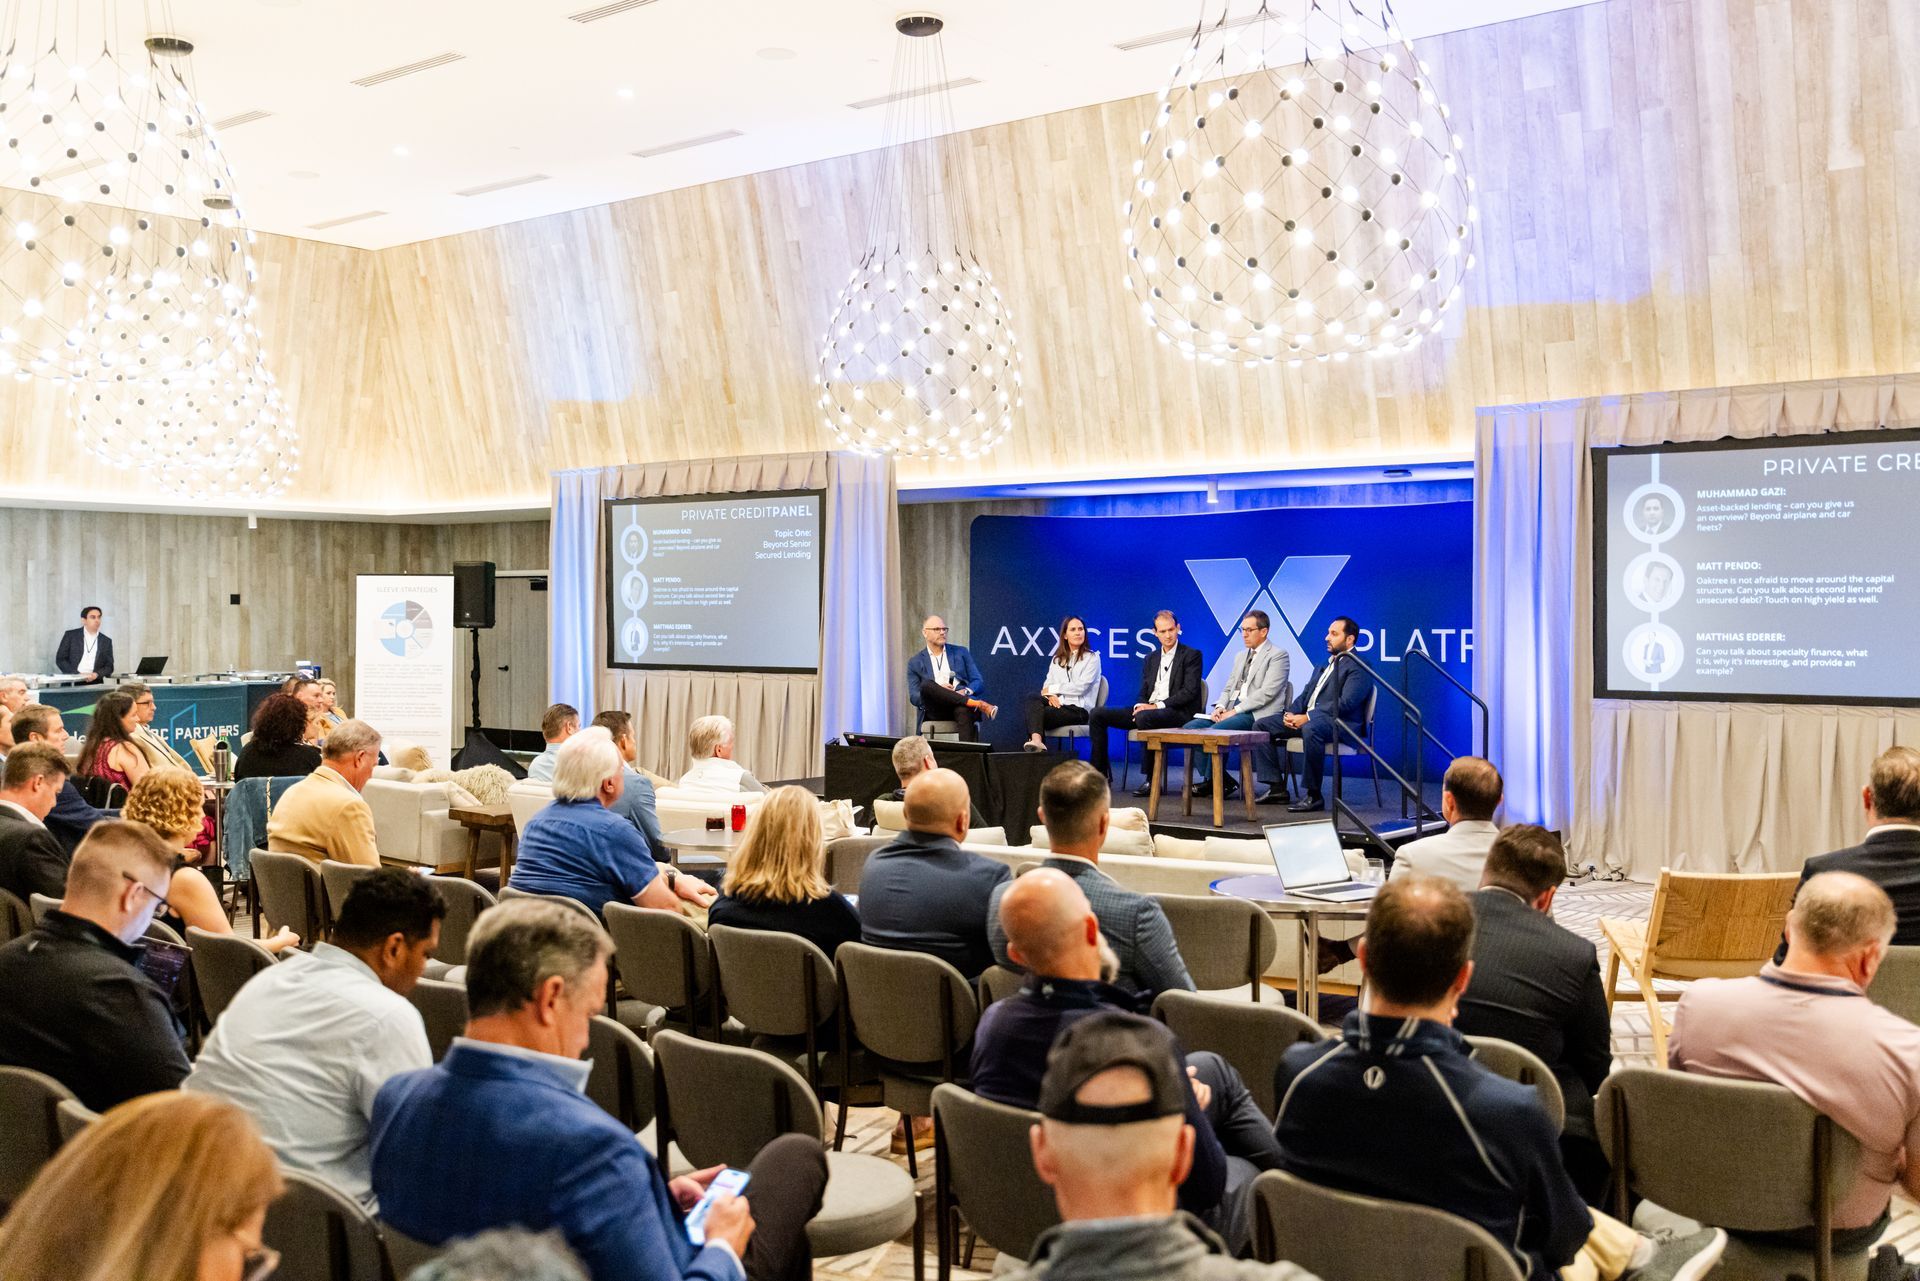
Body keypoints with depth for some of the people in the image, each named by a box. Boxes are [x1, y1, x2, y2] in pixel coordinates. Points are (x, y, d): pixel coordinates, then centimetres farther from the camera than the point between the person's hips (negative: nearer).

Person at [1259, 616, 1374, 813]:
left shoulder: (1358, 667, -5)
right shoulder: (1323, 666, 26)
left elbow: (1345, 703, -18)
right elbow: (1305, 695, 22)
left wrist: (1308, 717, -22)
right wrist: (1290, 713, -1)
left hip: (1338, 723, -9)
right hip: (1308, 719, 9)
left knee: (1310, 729, -41)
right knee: (1262, 725, -1)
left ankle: (1314, 795, -31)